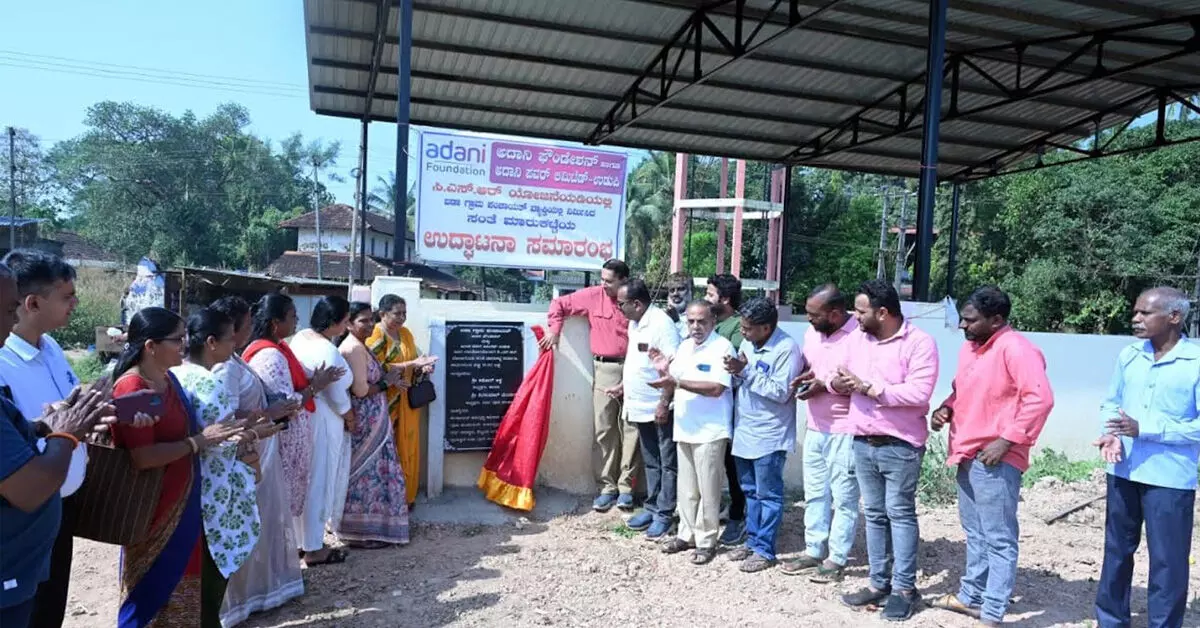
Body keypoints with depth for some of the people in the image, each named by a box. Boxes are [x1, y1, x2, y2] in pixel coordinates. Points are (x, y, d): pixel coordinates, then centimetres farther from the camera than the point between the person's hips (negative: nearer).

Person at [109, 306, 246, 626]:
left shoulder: (168, 379, 7)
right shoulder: (132, 387, -21)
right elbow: (142, 457, -27)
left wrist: (212, 432, 5)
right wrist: (199, 441, -21)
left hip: (182, 503, 9)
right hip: (153, 510, -9)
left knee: (180, 588, 20)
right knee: (154, 593, 7)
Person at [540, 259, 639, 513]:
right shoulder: (593, 296, 1)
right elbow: (559, 304, 13)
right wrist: (554, 331, 3)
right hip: (604, 369, 2)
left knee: (631, 428, 1)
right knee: (604, 430, 5)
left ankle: (625, 487, 11)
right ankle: (607, 486, 13)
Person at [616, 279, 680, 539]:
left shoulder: (661, 323, -19)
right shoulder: (634, 323, 9)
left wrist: (664, 403, -22)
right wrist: (624, 384, 20)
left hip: (659, 408, -9)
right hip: (640, 406, 9)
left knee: (667, 463, 4)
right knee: (650, 462, 17)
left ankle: (664, 514, 11)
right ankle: (651, 508, 27)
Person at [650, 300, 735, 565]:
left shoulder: (722, 347, -11)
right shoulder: (684, 347, 11)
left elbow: (716, 388, -22)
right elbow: (670, 391, 15)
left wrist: (677, 381, -24)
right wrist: (664, 372, -5)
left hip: (710, 431, -7)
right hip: (684, 428, 7)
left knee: (707, 490, 3)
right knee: (686, 488, 15)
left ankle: (706, 541, 14)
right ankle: (687, 534, 27)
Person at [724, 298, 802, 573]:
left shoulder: (787, 349, -17)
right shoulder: (747, 343, 6)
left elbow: (781, 392, -22)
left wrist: (747, 371, -21)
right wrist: (736, 373, -9)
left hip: (769, 435, -8)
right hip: (744, 431, 8)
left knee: (768, 495, 3)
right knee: (750, 491, 17)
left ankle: (764, 550, 13)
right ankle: (752, 541, 30)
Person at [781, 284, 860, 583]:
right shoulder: (811, 333, 7)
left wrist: (826, 385, -23)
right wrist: (803, 378, -3)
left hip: (845, 432, -8)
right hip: (815, 428, 8)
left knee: (843, 498, 4)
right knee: (814, 494, 16)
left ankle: (836, 560, 15)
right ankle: (813, 552, 27)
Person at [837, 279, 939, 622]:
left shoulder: (919, 342, -13)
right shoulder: (858, 337, 8)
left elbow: (918, 393, -22)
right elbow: (847, 378, 16)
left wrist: (867, 387, -21)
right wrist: (838, 383, -9)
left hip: (900, 446, -6)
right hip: (862, 443, 6)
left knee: (900, 514, 2)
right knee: (874, 514, 12)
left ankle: (904, 588, 13)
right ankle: (879, 582, 22)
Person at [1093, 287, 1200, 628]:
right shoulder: (1129, 356, 4)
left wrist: (1144, 430, -21)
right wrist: (1111, 434, -8)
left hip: (1170, 479, -5)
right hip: (1123, 472, 5)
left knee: (1168, 560, 4)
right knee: (1117, 549, 17)